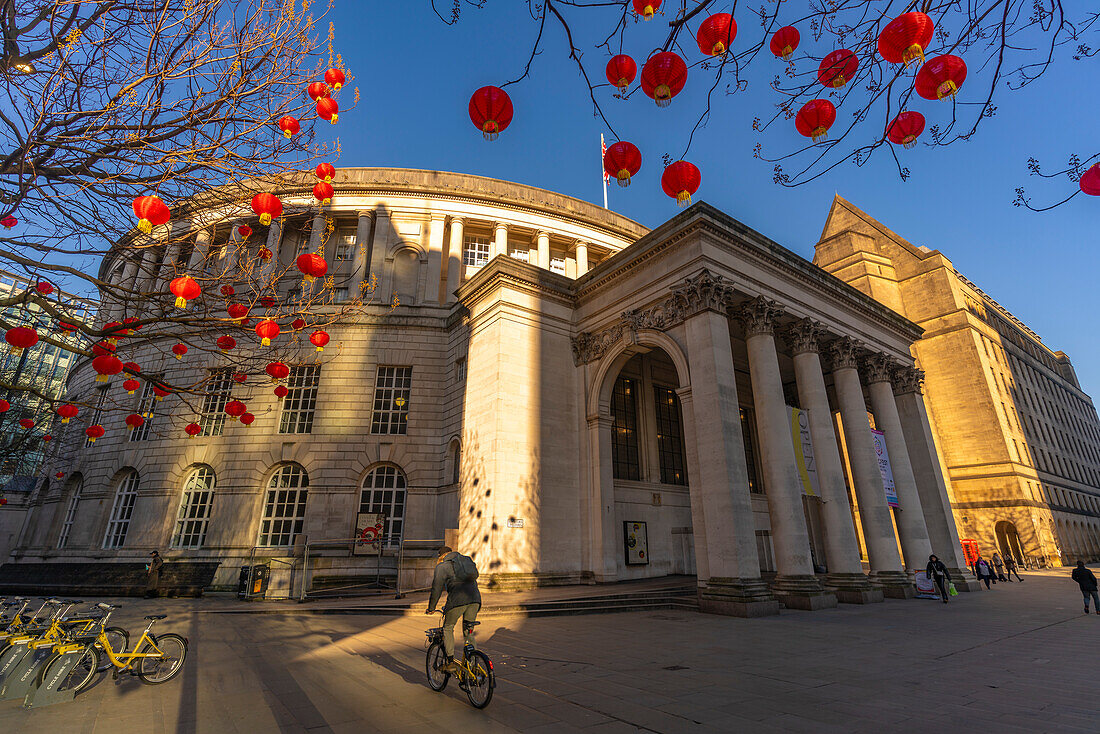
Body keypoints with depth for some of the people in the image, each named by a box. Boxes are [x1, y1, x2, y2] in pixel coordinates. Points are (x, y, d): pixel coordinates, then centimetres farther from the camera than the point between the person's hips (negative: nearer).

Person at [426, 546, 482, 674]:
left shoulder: (442, 566, 11)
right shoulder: (466, 560, 27)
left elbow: (436, 588, 7)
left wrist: (431, 608, 17)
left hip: (457, 600, -5)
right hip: (475, 598, 5)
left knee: (448, 629, 15)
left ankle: (450, 662, 10)